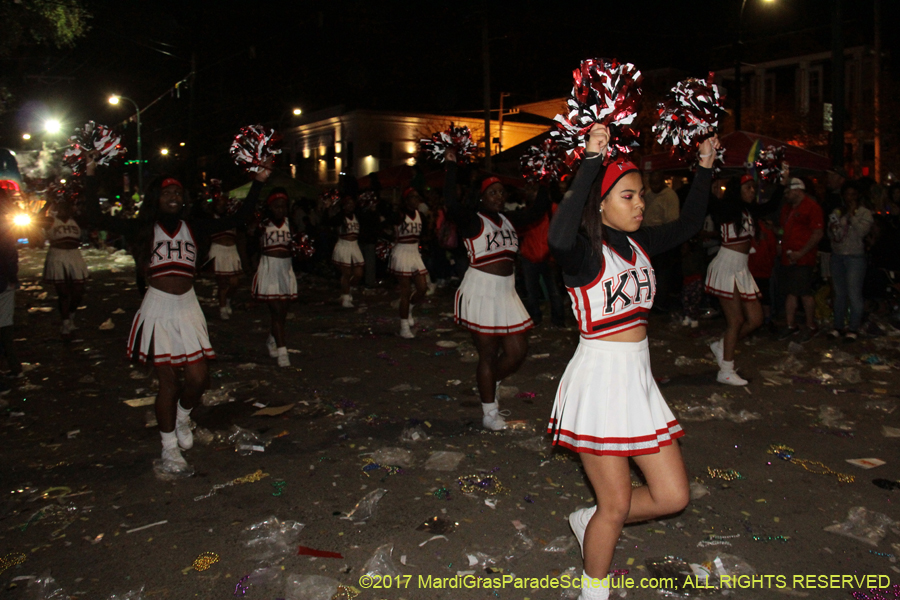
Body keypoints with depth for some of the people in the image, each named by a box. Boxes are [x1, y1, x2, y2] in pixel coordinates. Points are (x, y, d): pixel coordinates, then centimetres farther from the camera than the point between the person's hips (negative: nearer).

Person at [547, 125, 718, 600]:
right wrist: (592, 160, -37)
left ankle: (589, 522, 34)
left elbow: (688, 225, 23)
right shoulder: (585, 253, -14)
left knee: (672, 497, 10)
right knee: (616, 505, 3)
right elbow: (560, 236, -38)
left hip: (639, 378, 7)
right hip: (598, 378, -7)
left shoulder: (638, 244, 8)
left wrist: (705, 168, 15)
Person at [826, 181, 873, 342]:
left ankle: (853, 329, 1)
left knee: (854, 294, -6)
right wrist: (832, 229, -9)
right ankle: (838, 327, 17)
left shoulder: (865, 213, -1)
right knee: (839, 294, 9)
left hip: (855, 257, -4)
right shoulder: (837, 212, 12)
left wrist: (852, 214, -12)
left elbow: (862, 231, -17)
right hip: (837, 256, 5)